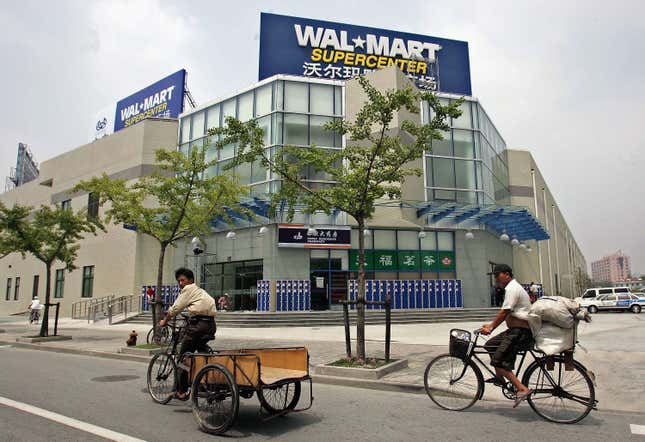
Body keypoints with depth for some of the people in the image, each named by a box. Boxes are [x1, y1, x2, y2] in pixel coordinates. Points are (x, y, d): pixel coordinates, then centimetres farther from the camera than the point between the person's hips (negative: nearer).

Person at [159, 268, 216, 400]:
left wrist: (164, 321, 14)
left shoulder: (189, 289, 2)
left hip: (198, 324, -8)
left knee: (183, 357, 3)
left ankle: (182, 391, 8)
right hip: (211, 325, 8)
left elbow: (175, 308, 1)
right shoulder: (200, 291, 27)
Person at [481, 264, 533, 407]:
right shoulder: (512, 287, 20)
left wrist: (491, 327, -12)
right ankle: (499, 377, 26)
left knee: (499, 361, -14)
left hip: (521, 332, -11)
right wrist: (491, 325, 17)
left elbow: (504, 312, -19)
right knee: (490, 345, 18)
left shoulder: (512, 289, -14)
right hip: (515, 330, 11)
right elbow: (506, 313, 22)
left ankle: (522, 389, -16)